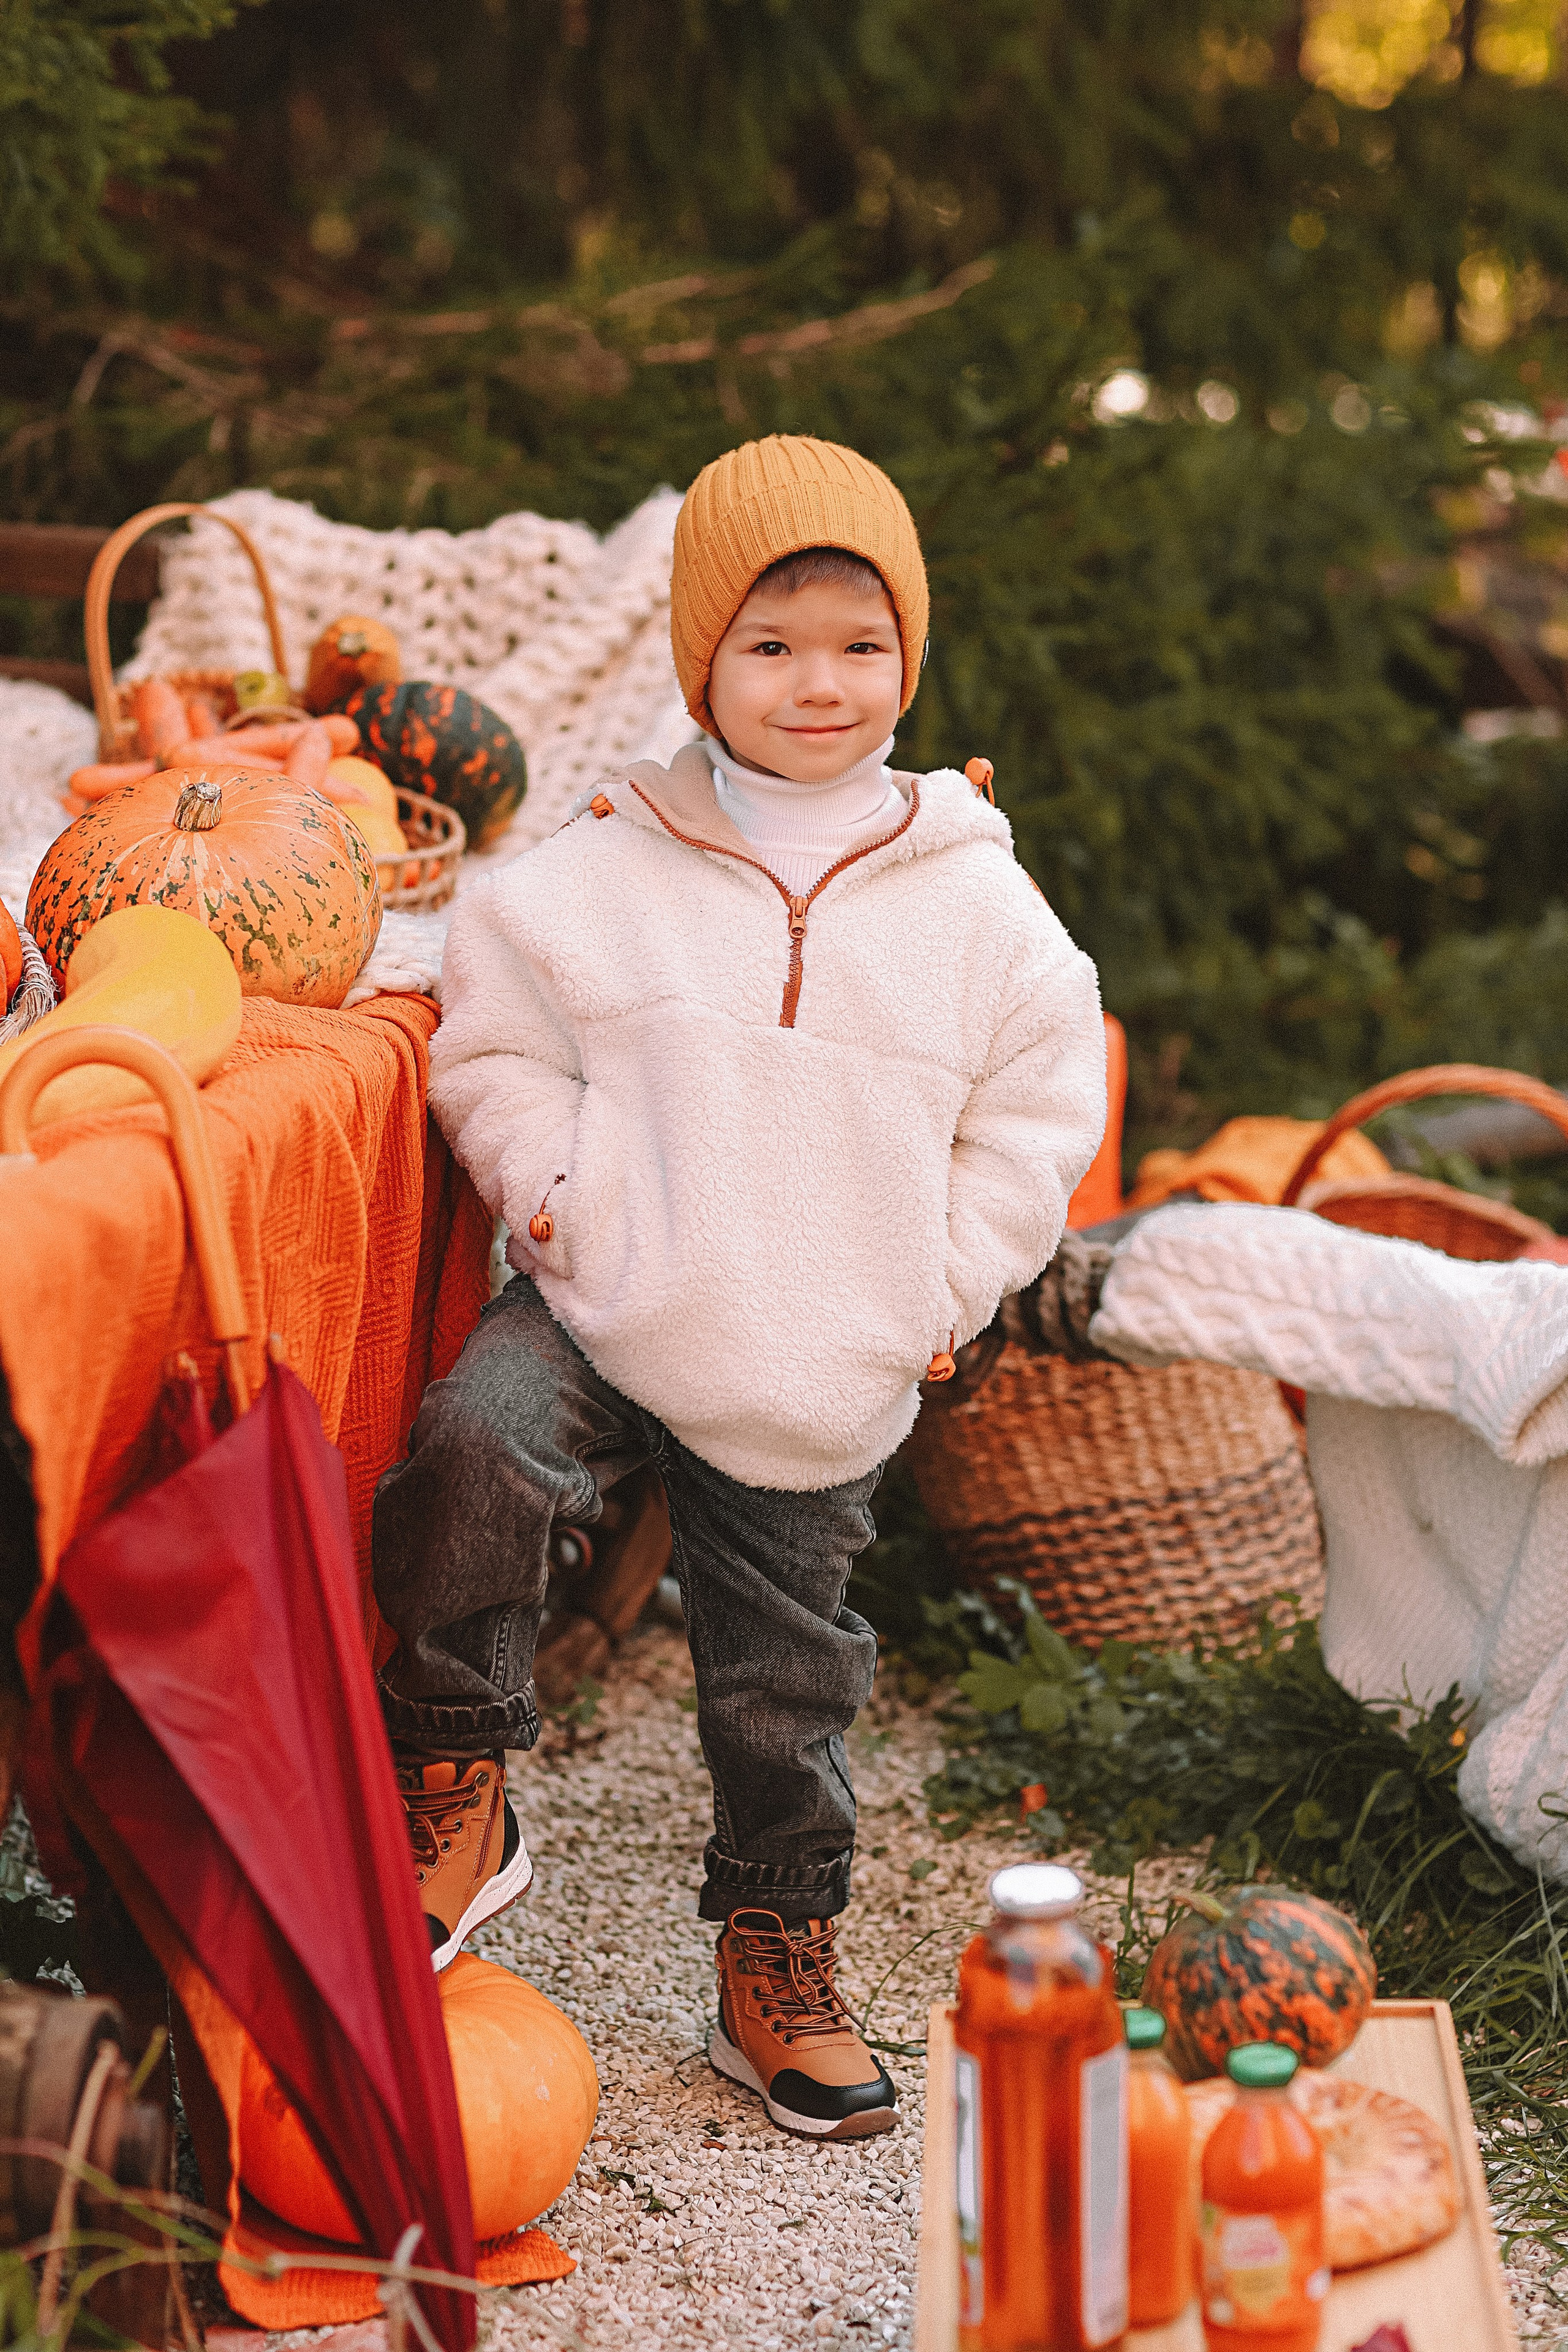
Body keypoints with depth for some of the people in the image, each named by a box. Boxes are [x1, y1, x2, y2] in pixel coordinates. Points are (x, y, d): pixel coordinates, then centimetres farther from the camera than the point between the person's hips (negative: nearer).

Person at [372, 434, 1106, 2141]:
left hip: (823, 1383, 2)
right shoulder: (596, 874, -5)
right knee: (474, 1454, -31)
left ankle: (779, 1962, 36)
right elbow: (491, 1045, 2)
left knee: (786, 1681, 13)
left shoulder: (978, 906, -1)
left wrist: (932, 1295, -2)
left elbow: (1038, 1116, 5)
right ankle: (454, 1792, -8)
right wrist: (565, 1199, -11)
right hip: (608, 1312, -1)